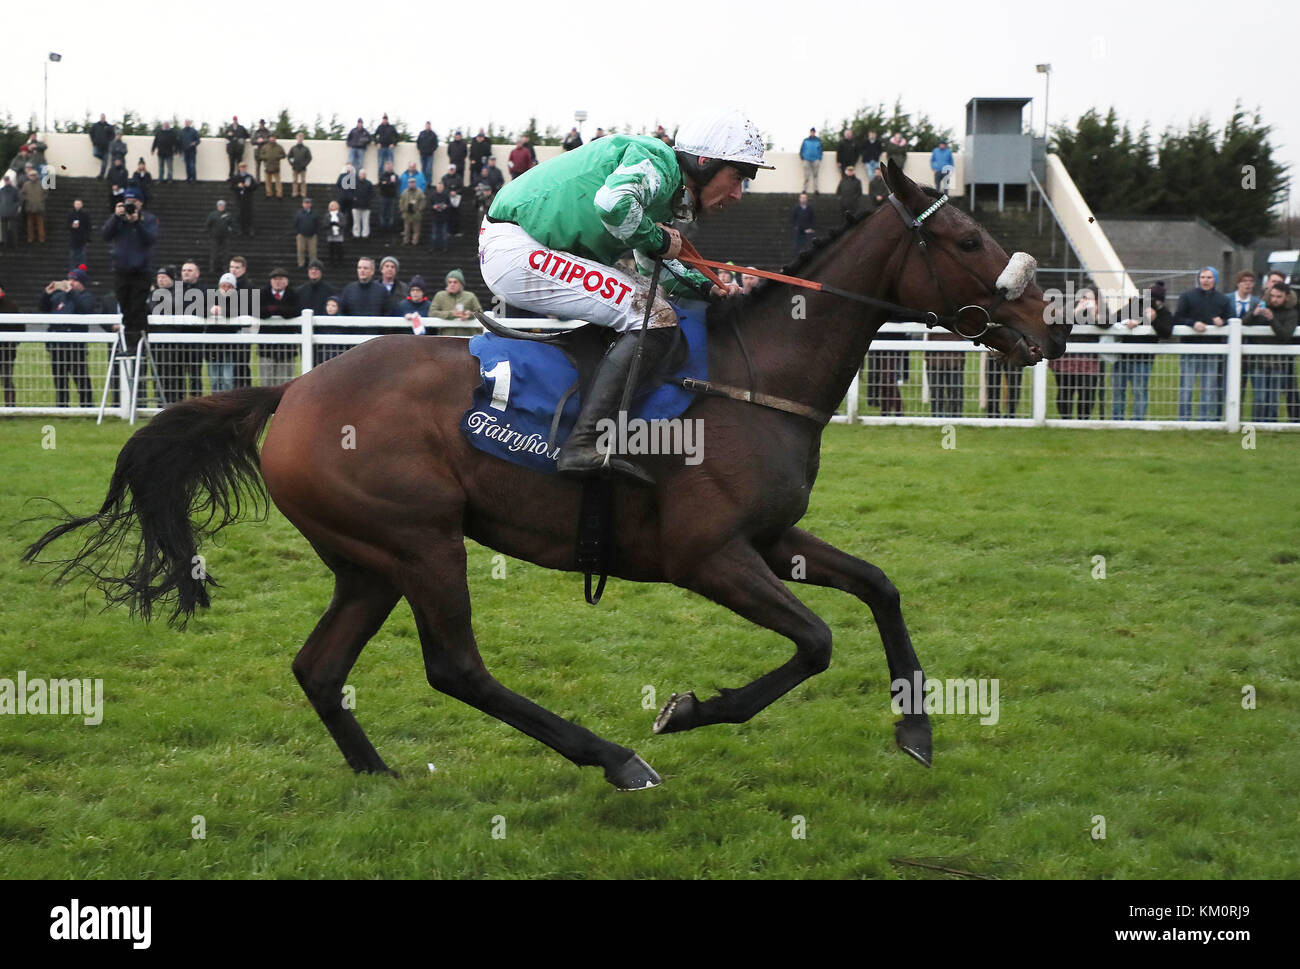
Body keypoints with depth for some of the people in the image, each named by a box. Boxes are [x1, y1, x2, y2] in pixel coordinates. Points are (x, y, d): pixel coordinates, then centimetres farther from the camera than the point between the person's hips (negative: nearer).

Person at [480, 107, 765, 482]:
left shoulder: (670, 191, 20)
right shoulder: (658, 161, -11)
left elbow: (654, 265, 29)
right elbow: (614, 201, -31)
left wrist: (708, 287, 13)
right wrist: (659, 240, -13)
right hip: (518, 251, -11)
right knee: (656, 318, -17)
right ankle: (586, 444, -28)